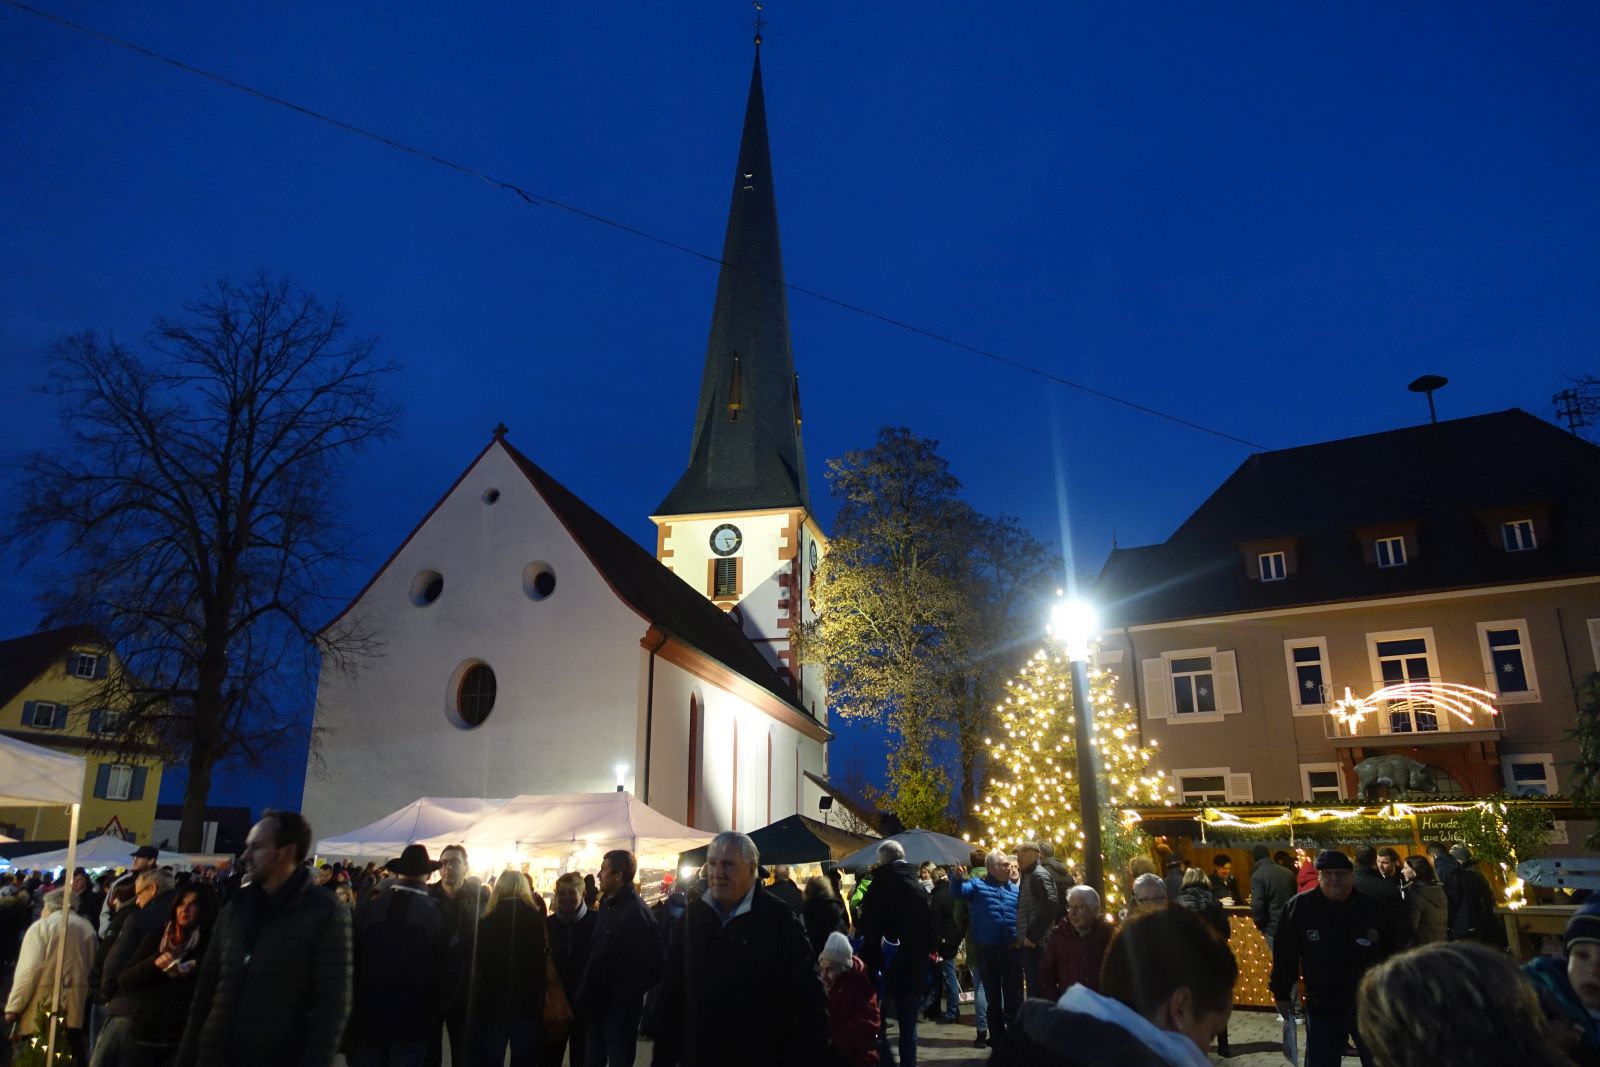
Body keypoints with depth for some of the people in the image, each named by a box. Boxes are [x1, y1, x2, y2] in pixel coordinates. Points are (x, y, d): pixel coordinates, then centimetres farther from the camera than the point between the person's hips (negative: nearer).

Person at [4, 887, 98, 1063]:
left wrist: (14, 1007, -7)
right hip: (76, 1008, 5)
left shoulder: (41, 927, -4)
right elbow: (92, 967, 11)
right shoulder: (87, 928, 10)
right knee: (74, 1057, 9)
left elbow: (29, 970, -12)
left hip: (43, 1006, -5)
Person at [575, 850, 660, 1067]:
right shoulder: (608, 905, 10)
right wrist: (586, 992, 12)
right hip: (598, 1003, 9)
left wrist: (626, 997, -15)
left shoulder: (636, 912, -20)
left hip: (620, 1007, -9)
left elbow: (648, 966, -22)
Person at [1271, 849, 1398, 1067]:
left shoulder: (1372, 909, -6)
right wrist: (1282, 994, 0)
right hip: (1321, 1009, 0)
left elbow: (1391, 956, 5)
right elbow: (1285, 955, -2)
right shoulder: (1299, 907, -9)